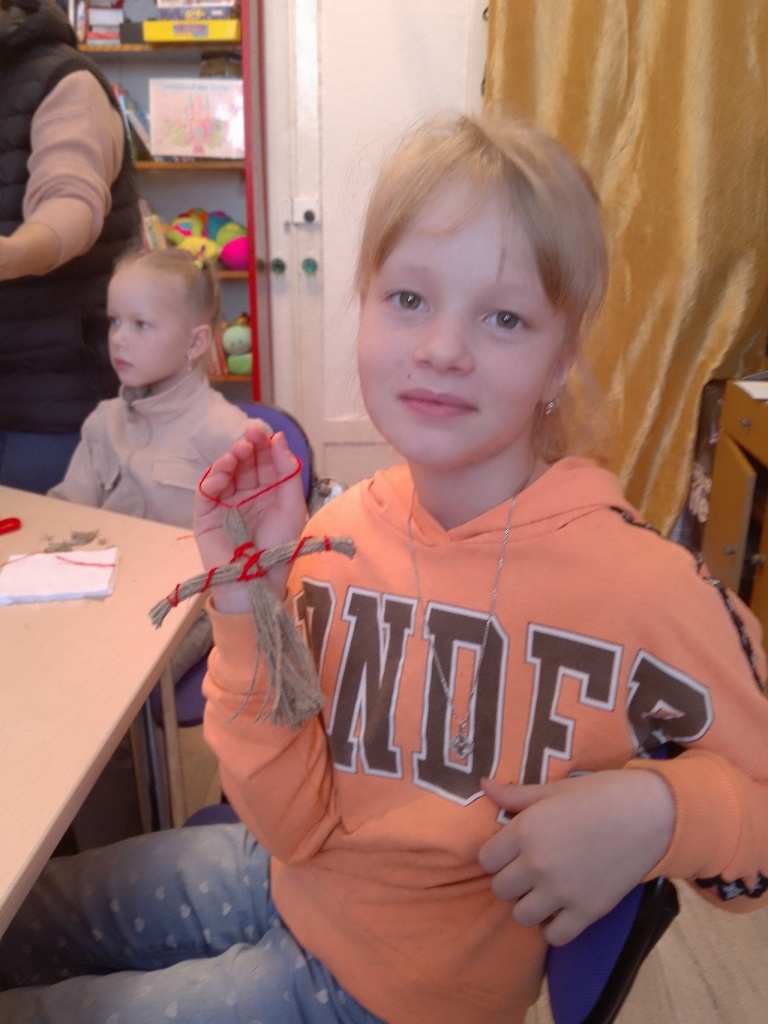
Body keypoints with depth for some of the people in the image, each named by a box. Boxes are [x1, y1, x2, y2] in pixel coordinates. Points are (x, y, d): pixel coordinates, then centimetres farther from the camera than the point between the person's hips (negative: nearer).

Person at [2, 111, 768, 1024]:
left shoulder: (646, 586, -28)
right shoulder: (335, 534, -16)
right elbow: (301, 827, -13)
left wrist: (654, 811, -31)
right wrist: (251, 609, -25)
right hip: (287, 872, 4)